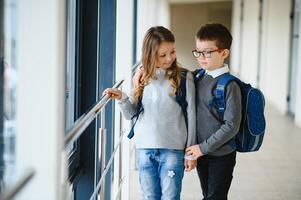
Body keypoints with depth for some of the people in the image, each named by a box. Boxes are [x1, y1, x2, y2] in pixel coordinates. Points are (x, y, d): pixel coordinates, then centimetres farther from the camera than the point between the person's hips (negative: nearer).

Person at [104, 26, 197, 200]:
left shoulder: (184, 78, -4)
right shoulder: (143, 78, 6)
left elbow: (191, 116, -2)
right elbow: (131, 114, 11)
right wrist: (122, 98, -9)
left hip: (173, 149, -3)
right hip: (144, 148, 3)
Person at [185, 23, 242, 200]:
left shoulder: (229, 85, -16)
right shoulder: (198, 78, 4)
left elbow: (232, 125, -20)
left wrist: (204, 147, -18)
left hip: (221, 155, -6)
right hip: (201, 153, 6)